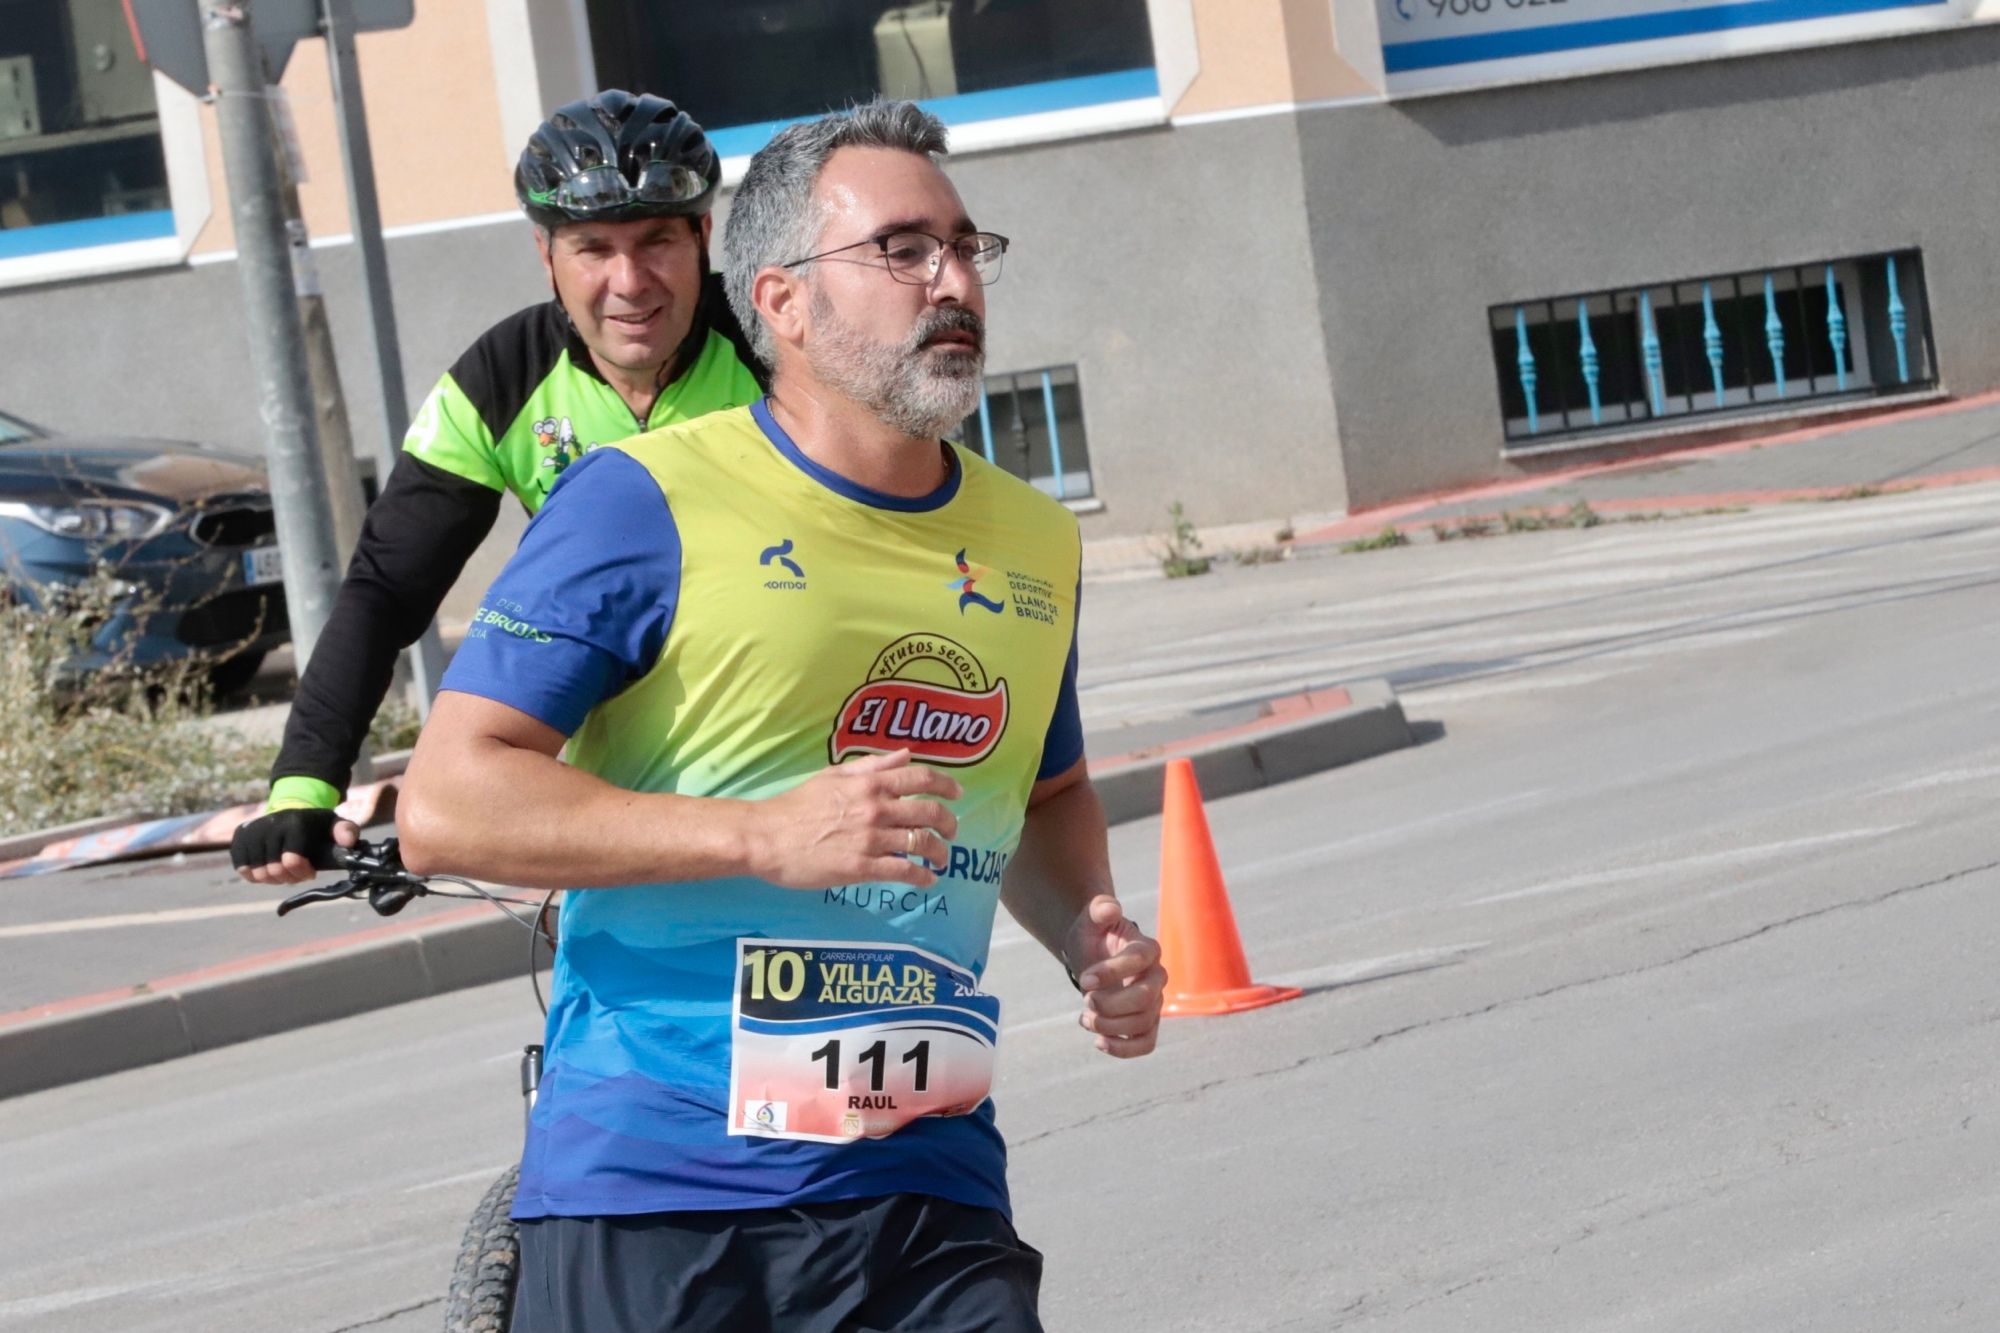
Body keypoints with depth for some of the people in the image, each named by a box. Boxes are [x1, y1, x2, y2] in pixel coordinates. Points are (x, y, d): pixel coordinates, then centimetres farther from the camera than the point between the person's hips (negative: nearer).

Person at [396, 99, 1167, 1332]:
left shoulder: (1035, 544, 12)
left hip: (927, 1200, 4)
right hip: (649, 1199, -4)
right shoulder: (649, 503, -7)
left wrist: (1091, 937, 9)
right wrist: (765, 835, -21)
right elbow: (445, 805, -13)